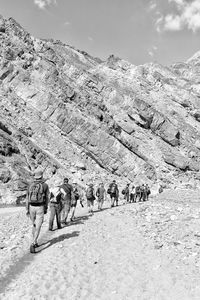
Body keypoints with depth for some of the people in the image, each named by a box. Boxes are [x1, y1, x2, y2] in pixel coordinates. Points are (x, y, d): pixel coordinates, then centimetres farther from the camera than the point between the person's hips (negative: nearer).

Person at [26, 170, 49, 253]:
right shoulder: (45, 185, -4)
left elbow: (27, 198, 2)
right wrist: (46, 208, 9)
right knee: (38, 227, -5)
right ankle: (32, 244, -20)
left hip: (31, 207, 4)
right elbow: (47, 198, 0)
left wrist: (27, 210, 5)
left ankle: (35, 242, 27)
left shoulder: (31, 186, 6)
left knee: (34, 225, 22)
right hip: (40, 208, -4)